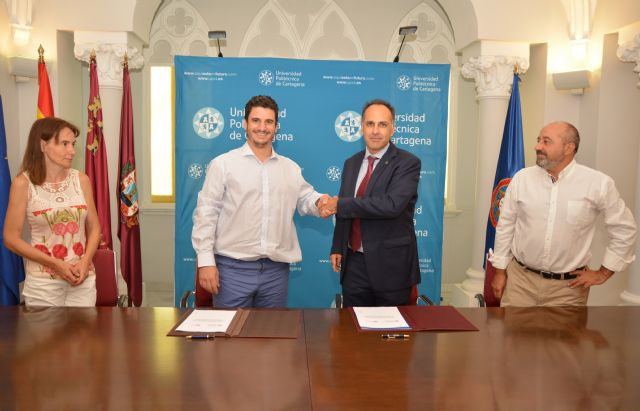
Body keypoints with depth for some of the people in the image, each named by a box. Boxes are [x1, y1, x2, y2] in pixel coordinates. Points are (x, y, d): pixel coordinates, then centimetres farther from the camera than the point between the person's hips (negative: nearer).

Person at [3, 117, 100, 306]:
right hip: (43, 281, -2)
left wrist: (85, 261, -10)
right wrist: (56, 264, -13)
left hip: (83, 277, 2)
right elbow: (11, 238, -5)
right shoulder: (23, 183, -7)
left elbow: (94, 227, 6)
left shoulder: (81, 180, 0)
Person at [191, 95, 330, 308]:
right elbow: (206, 213, -4)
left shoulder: (291, 168, 10)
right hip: (233, 267, -3)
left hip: (276, 269, 4)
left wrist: (320, 201, -7)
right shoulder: (223, 164, -2)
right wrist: (206, 261, -9)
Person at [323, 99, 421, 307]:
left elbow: (391, 204, -25)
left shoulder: (407, 163, -10)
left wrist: (340, 204, -18)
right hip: (354, 263, 5)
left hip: (391, 264, -5)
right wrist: (337, 247, 9)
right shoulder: (352, 163, 9)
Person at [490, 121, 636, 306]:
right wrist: (500, 270, 5)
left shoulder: (598, 183, -8)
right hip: (520, 279, 1)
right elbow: (505, 225, 4)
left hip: (568, 285, -1)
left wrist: (603, 273, 3)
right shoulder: (521, 178, -3)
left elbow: (624, 229, 3)